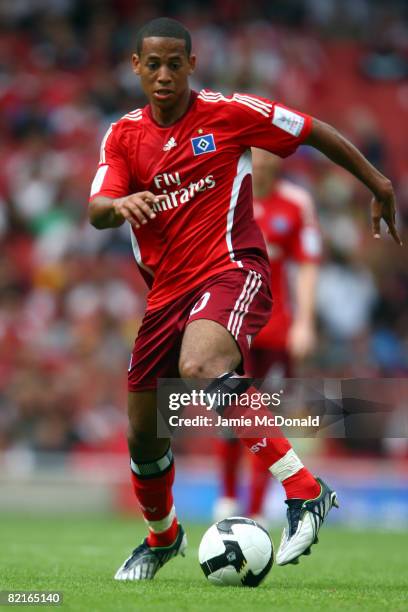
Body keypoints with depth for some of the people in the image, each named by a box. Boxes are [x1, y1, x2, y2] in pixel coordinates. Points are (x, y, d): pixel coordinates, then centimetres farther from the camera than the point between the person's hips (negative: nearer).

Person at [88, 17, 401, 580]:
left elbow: (314, 132, 7)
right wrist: (120, 205, -32)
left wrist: (379, 185, 12)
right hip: (167, 290, 5)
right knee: (144, 436, 10)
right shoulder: (124, 137, 6)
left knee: (199, 370, -37)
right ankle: (162, 537, 40)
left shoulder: (229, 113, -4)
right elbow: (96, 212, -8)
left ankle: (305, 490, -33)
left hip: (232, 270, -5)